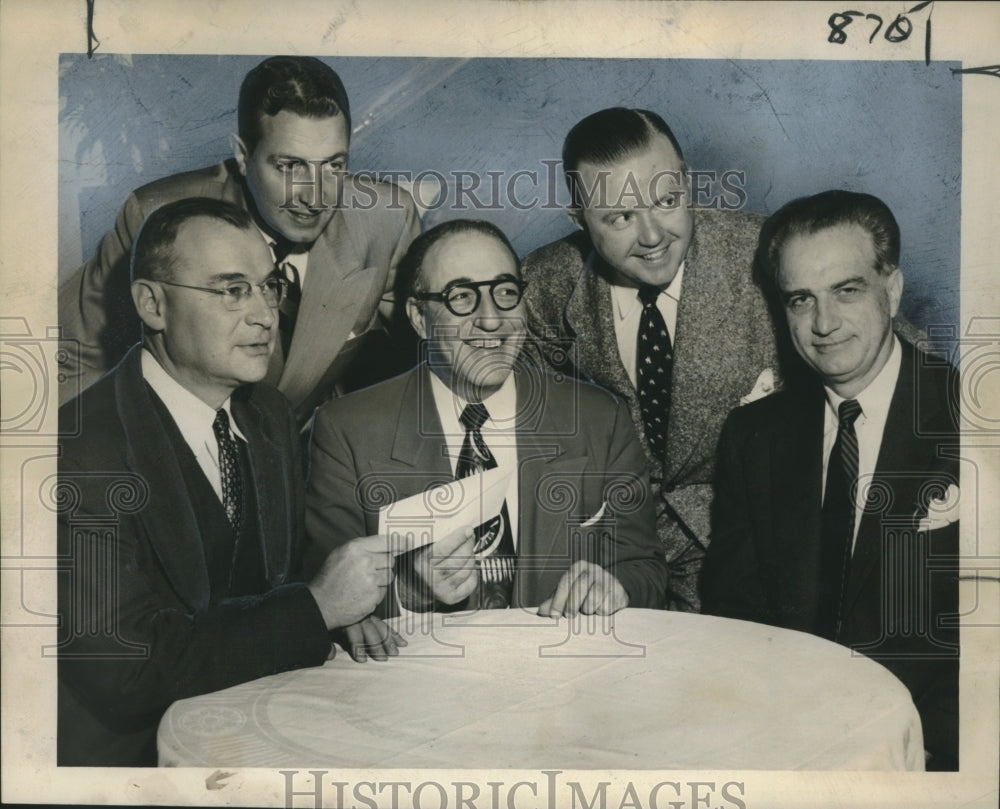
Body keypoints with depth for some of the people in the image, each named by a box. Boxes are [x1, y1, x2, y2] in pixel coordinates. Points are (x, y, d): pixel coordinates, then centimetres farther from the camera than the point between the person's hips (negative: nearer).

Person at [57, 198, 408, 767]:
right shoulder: (82, 453, -19)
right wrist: (317, 605, -20)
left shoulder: (272, 414, 6)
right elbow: (127, 669, -22)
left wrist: (340, 606, -8)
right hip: (135, 751, -6)